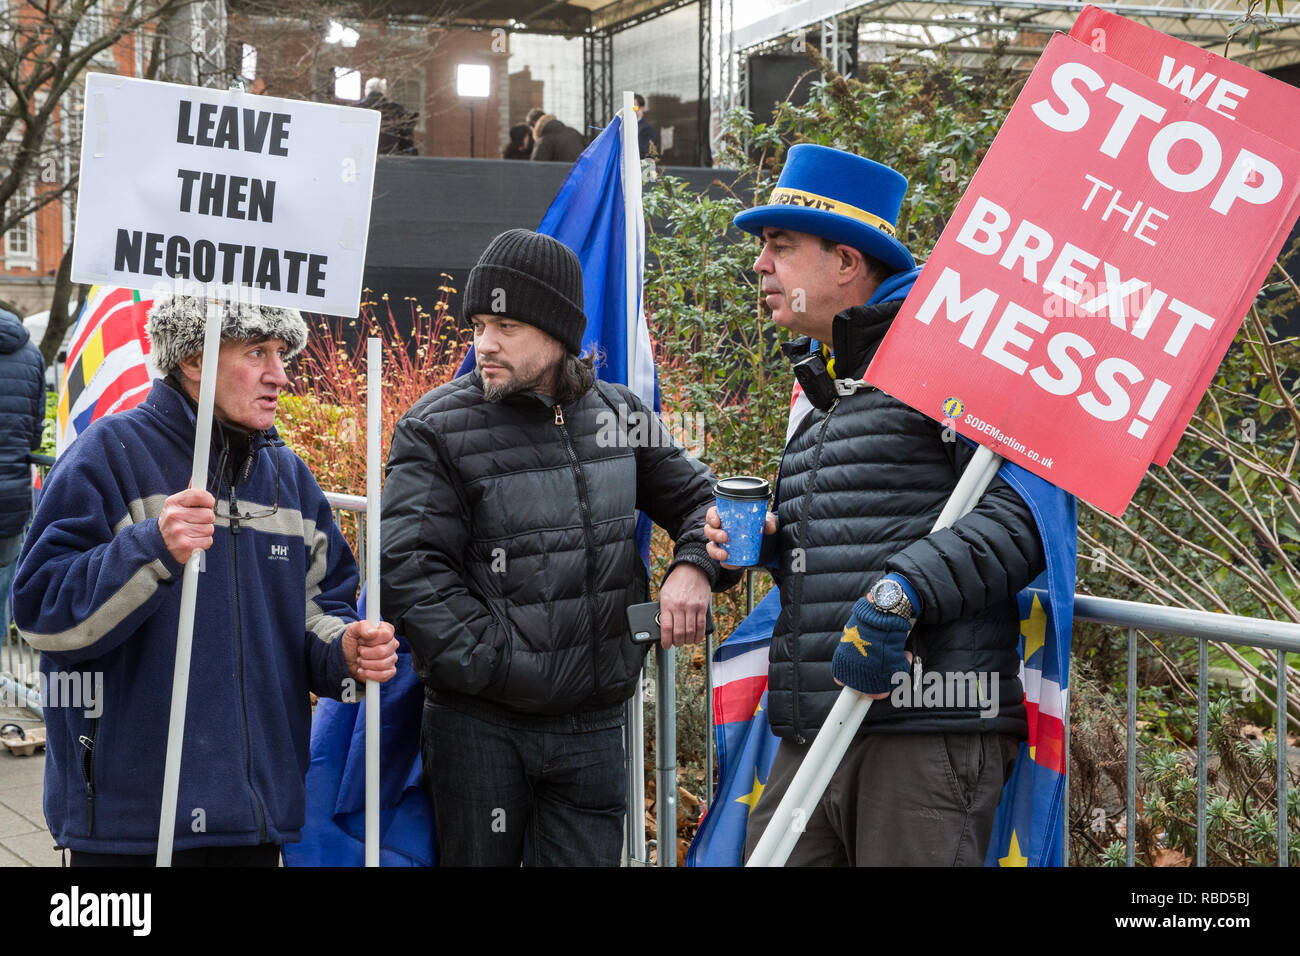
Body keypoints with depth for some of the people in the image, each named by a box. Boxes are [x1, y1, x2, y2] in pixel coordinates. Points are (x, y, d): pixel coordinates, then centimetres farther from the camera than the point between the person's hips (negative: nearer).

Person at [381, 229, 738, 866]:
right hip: (478, 724, -3)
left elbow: (700, 501, 18)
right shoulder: (437, 430, -7)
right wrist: (498, 667, -18)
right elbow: (412, 574, -13)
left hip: (592, 727, 3)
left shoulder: (618, 417, 6)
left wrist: (694, 567, -3)